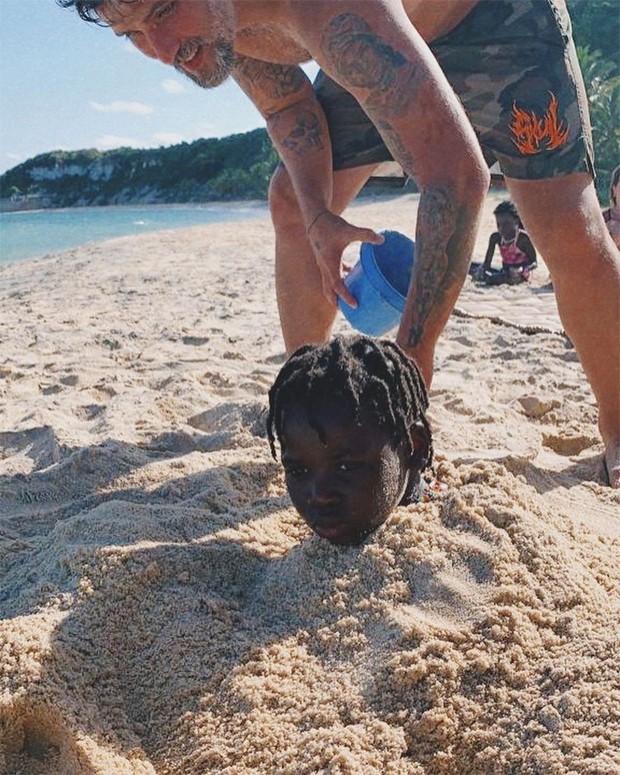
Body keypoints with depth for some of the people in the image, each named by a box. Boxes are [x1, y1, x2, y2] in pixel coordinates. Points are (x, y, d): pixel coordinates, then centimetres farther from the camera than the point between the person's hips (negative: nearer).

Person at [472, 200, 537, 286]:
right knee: (470, 266, -6)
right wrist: (481, 269, -21)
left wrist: (521, 270, -32)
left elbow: (533, 263, -12)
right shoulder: (495, 237, 1)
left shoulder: (523, 238, -15)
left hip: (520, 275, -7)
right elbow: (487, 263, 3)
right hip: (505, 272, 7)